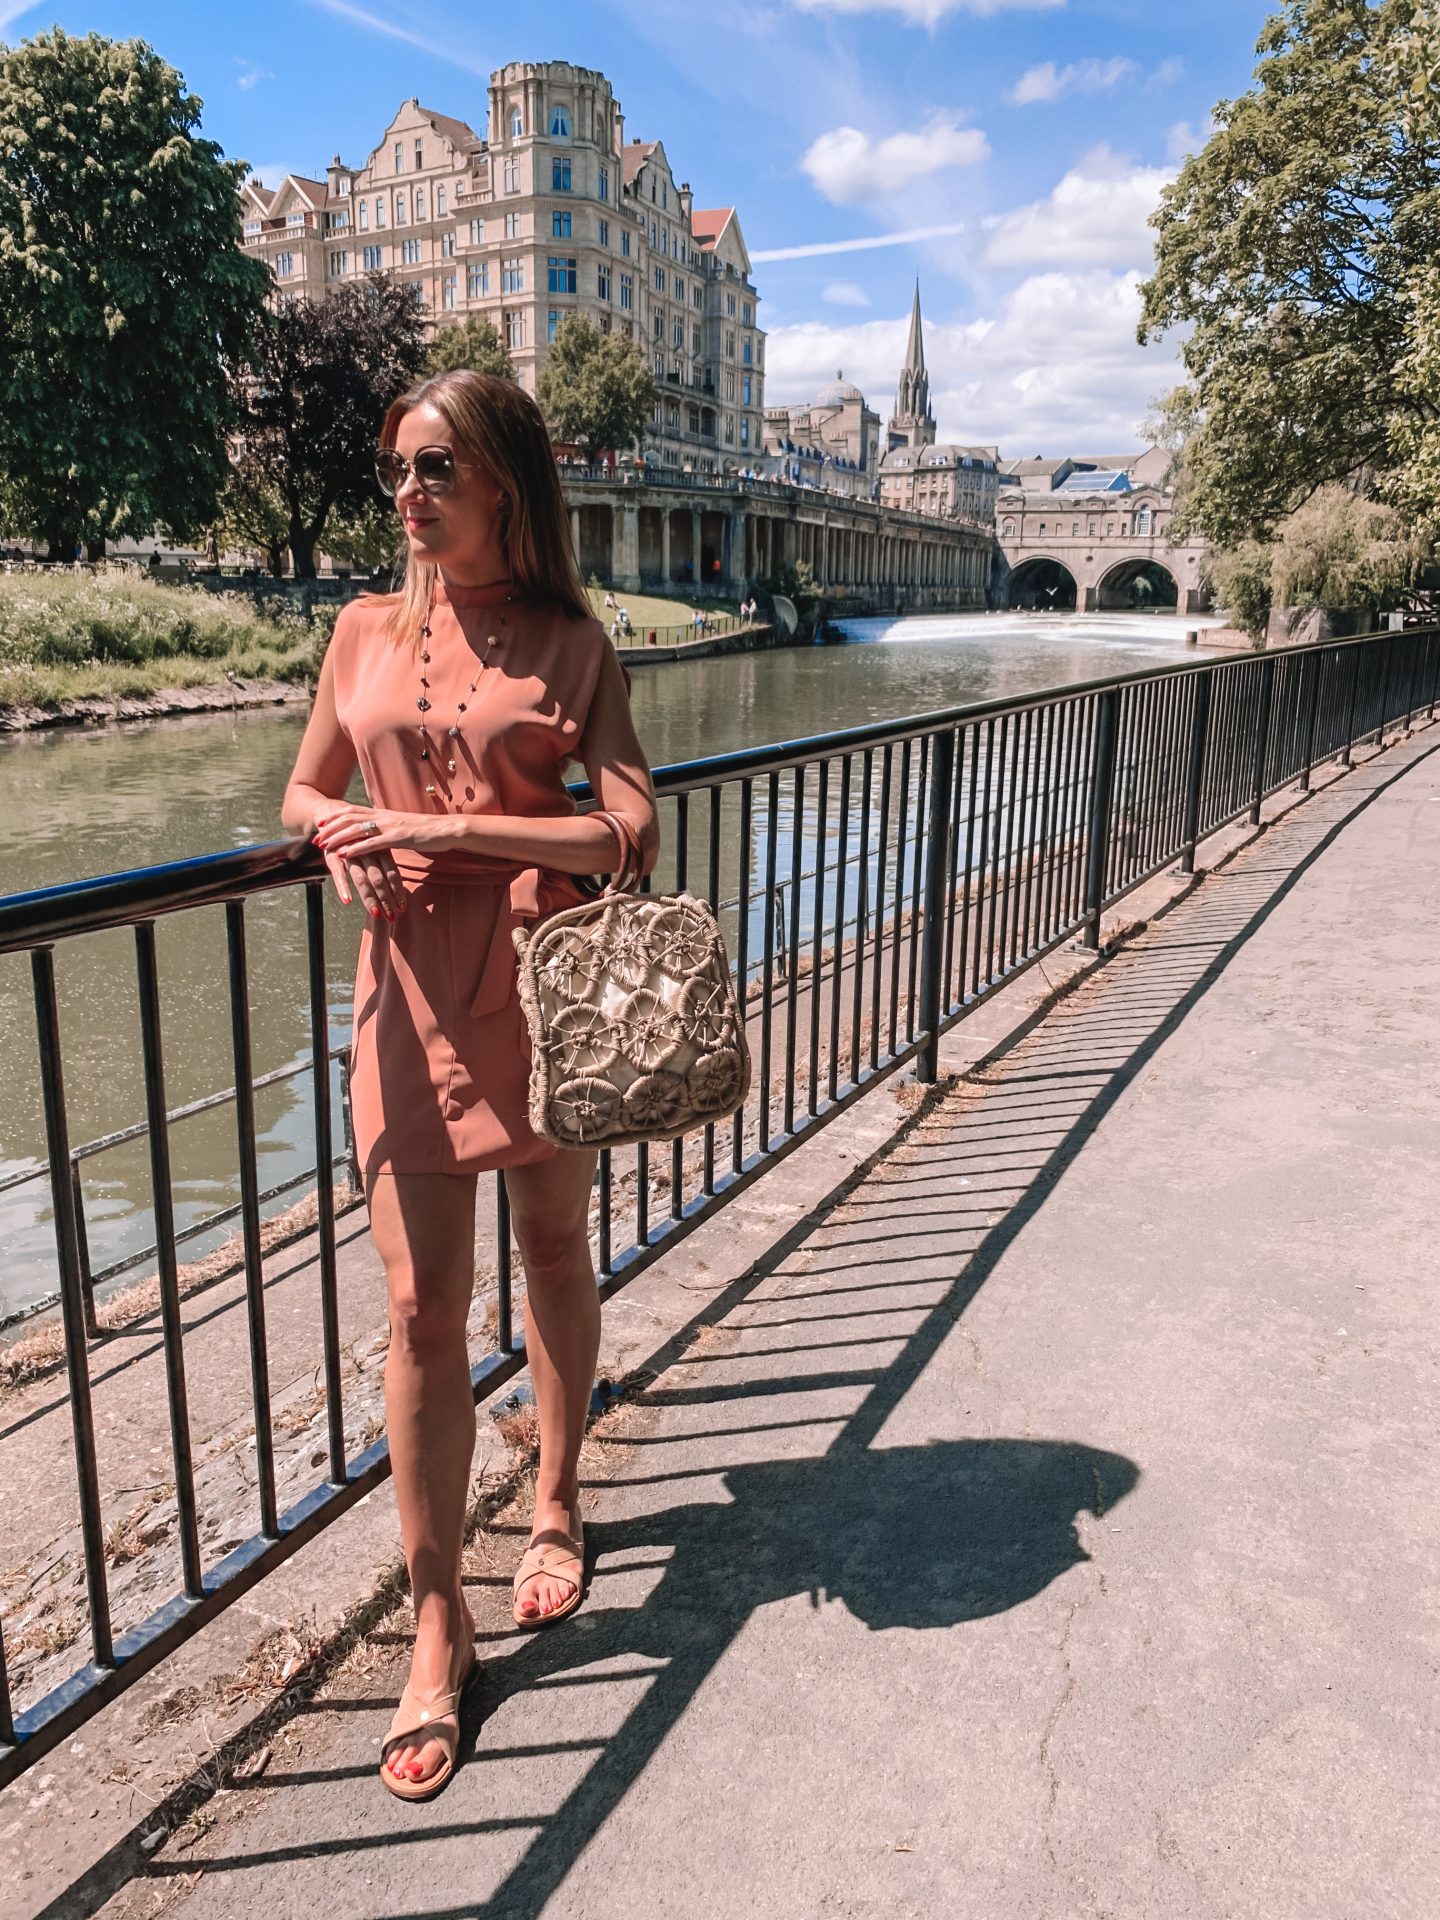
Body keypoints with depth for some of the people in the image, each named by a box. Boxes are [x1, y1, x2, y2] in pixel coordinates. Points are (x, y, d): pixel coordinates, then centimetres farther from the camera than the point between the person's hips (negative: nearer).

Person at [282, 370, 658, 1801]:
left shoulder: (569, 641, -1)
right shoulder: (368, 629, 8)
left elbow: (630, 832, -11)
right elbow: (302, 793, 17)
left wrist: (453, 827, -17)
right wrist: (343, 832, -7)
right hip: (411, 994, 2)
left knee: (555, 1255, 14)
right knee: (421, 1312, 1)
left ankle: (555, 1503, 39)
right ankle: (437, 1621, 15)